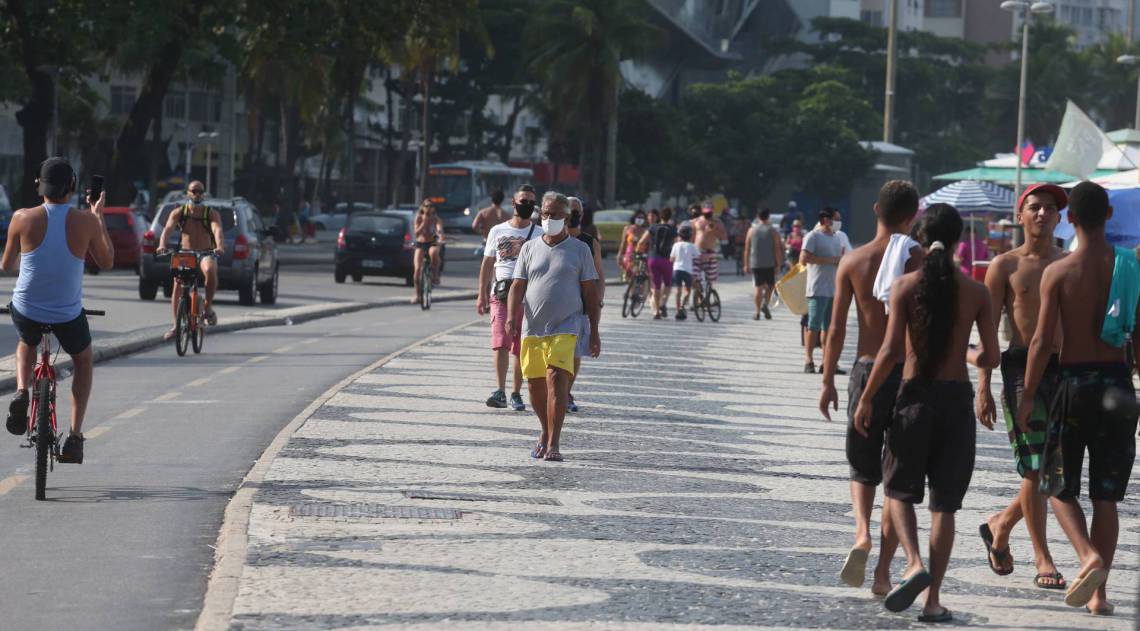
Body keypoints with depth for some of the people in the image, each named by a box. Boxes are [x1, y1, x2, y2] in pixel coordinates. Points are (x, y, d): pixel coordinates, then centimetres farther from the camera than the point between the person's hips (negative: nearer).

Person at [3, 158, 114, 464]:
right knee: (84, 362, 29)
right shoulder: (86, 221, -13)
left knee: (27, 344, 37)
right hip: (68, 316, -1)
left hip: (26, 310, 1)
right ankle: (74, 436, 19)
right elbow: (107, 262, 4)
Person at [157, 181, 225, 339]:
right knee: (177, 283, -20)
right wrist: (162, 245, -35)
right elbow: (167, 229, -14)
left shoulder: (212, 214, -2)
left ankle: (208, 307, -16)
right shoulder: (178, 212, 2)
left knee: (210, 270, -36)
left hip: (206, 254, -2)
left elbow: (217, 231, -20)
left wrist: (220, 247, -41)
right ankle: (176, 325, -12)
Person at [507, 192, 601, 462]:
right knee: (535, 385, 8)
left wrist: (594, 331, 3)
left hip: (565, 328, -3)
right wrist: (511, 317, -10)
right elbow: (518, 286, 7)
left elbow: (590, 292, 6)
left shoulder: (579, 250, 5)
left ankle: (553, 444, -19)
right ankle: (546, 433, 32)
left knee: (556, 380, -17)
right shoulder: (530, 248, 11)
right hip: (533, 328, 3)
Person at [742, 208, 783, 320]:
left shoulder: (752, 230, 3)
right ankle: (765, 304, -8)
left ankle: (757, 312, 3)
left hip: (755, 263, 1)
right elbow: (777, 249, -5)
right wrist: (778, 265, -1)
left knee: (757, 287, 4)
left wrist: (746, 265, 10)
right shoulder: (773, 231, -2)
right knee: (769, 285, 13)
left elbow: (747, 249, 4)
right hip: (769, 264, -1)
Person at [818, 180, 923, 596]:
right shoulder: (921, 262, -6)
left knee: (863, 468, 17)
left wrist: (827, 380, 7)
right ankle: (883, 572, 4)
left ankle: (862, 534, -11)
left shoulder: (853, 262, -2)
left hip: (866, 372, 1)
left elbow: (837, 328, -1)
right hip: (909, 373, -1)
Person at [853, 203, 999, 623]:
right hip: (958, 399, 1)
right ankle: (933, 600, 6)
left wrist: (866, 398, -2)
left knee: (899, 490, 15)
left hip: (916, 396, -1)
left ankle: (914, 564, -11)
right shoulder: (976, 293, -1)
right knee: (944, 504, 8)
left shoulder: (905, 286, -6)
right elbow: (989, 357, -1)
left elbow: (891, 351, -12)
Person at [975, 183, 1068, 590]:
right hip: (1022, 368, -4)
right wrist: (983, 388, -6)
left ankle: (1000, 525, 27)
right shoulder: (1005, 266, 3)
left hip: (1064, 369, 4)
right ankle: (1043, 561, 0)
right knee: (1035, 468, -7)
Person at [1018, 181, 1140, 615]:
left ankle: (1089, 555, -17)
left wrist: (1027, 397, -2)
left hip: (1074, 383, -3)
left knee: (1060, 487, 9)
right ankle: (1099, 592, 8)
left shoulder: (1058, 273, -8)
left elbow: (1043, 340, -9)